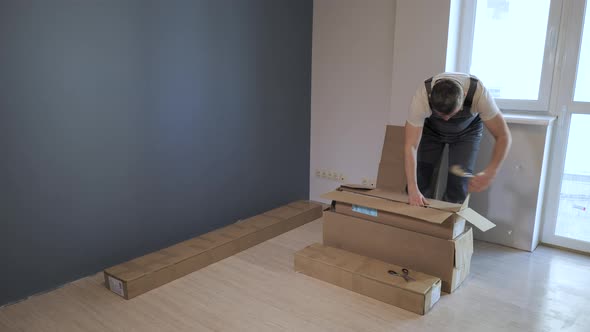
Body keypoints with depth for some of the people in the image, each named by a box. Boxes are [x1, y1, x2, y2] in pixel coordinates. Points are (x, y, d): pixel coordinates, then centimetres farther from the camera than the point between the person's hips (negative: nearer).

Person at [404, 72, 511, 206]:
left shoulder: (479, 94, -38)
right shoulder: (422, 96, -38)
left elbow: (504, 136, -30)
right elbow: (411, 146, -37)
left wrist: (490, 173, -45)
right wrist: (412, 189, -46)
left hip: (467, 131, 0)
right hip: (431, 130, 0)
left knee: (457, 189, -10)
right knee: (422, 185, -7)